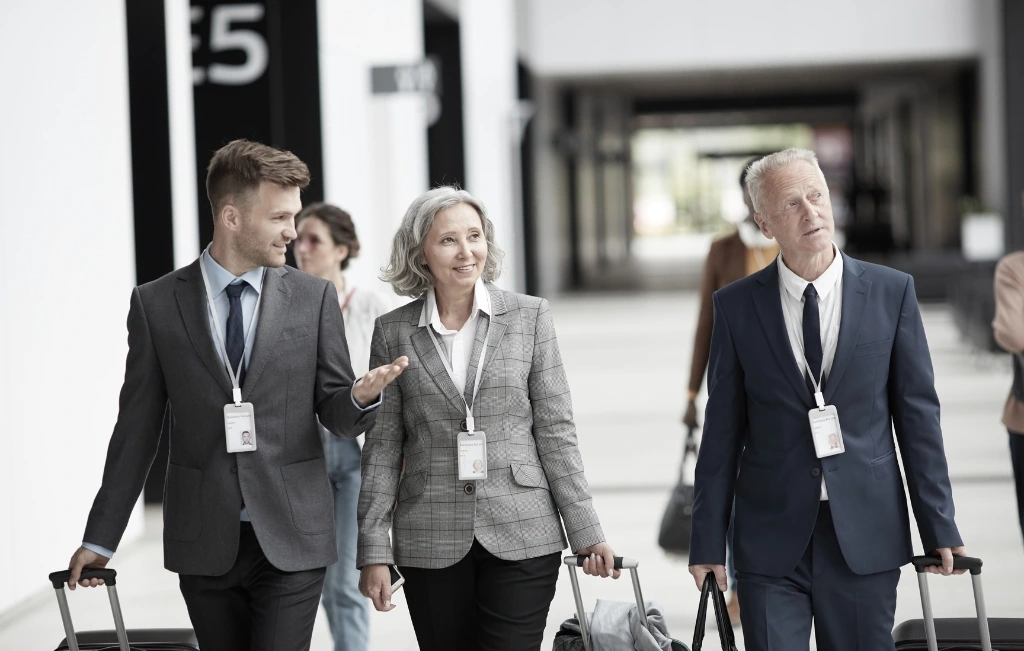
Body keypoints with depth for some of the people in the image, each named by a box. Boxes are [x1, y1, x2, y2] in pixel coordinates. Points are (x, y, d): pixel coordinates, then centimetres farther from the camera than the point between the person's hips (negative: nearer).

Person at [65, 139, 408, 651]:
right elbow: (138, 426, 7)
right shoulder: (156, 303, 2)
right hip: (204, 543, 1)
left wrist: (361, 397, -20)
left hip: (292, 538, -1)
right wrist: (101, 537, 7)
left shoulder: (314, 297, 3)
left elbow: (337, 416, 5)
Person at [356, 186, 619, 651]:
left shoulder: (529, 316, 3)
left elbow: (555, 431, 4)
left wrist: (586, 530, 0)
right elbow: (382, 447, 5)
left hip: (523, 537, -1)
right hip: (430, 543, 1)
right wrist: (373, 551, 0)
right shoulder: (394, 332, 4)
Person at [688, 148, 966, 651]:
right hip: (771, 539, 0)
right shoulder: (736, 306, 2)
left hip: (866, 535, 0)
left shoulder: (892, 292, 3)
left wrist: (940, 529, 1)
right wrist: (707, 543, 2)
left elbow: (918, 415, 3)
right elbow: (722, 432, 4)